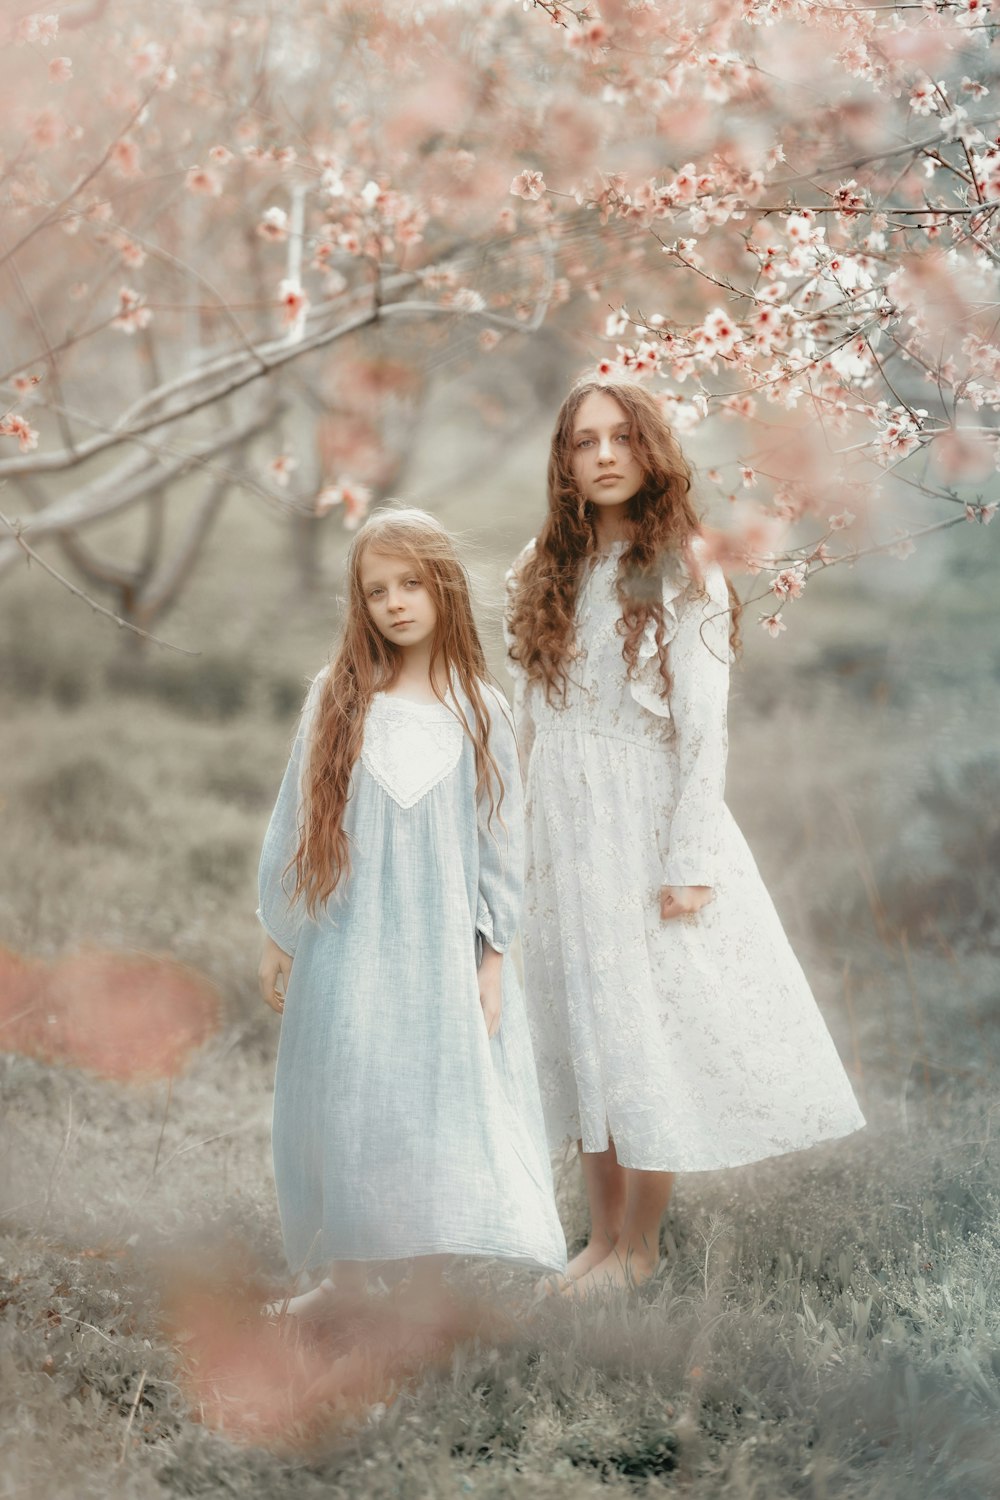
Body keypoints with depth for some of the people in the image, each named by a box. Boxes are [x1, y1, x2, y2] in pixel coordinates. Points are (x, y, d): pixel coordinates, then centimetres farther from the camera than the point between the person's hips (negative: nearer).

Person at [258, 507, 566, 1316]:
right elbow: (295, 819, 4)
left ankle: (428, 1286, 15)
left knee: (439, 1109, 3)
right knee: (344, 1106, 6)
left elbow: (500, 834, 3)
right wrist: (278, 934, 5)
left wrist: (491, 952, -1)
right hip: (347, 942, 0)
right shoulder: (338, 698, 0)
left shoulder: (477, 710, 0)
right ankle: (345, 1277, 21)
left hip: (441, 945, 0)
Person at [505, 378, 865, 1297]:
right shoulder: (543, 575, 9)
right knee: (585, 1032, 7)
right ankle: (603, 1236, 16)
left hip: (648, 831, -4)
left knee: (649, 1034, -1)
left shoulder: (681, 573, -5)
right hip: (563, 835, 5)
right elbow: (526, 723, 10)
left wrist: (691, 861, -14)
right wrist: (516, 844, 6)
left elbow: (704, 727, -8)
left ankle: (640, 1250, 9)